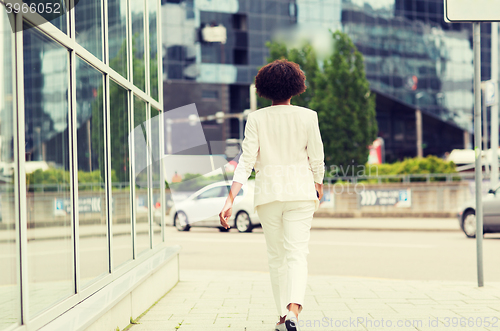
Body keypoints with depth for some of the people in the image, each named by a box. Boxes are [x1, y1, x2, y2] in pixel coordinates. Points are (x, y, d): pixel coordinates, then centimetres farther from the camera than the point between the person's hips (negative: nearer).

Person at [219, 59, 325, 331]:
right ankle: (294, 308, -26)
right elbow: (317, 159, 2)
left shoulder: (256, 119, -1)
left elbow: (246, 162, -8)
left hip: (268, 191, 1)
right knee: (297, 252, -4)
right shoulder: (308, 116, -2)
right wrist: (319, 189, 20)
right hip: (301, 189, -1)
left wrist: (230, 200, -10)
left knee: (276, 256, 13)